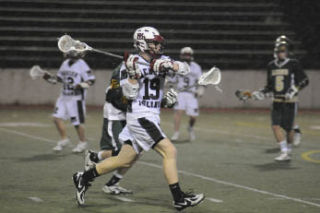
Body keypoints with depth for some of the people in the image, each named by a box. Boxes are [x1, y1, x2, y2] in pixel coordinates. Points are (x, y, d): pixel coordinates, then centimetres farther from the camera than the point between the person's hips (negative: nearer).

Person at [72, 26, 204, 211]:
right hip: (140, 117, -7)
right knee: (170, 152, -14)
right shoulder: (130, 64, -7)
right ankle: (179, 199, -11)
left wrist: (169, 66, -22)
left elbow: (185, 69, -5)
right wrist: (133, 74, -25)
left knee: (125, 161, 13)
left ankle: (85, 177, 25)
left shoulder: (161, 61, 8)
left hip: (152, 117, 7)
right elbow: (129, 94, -12)